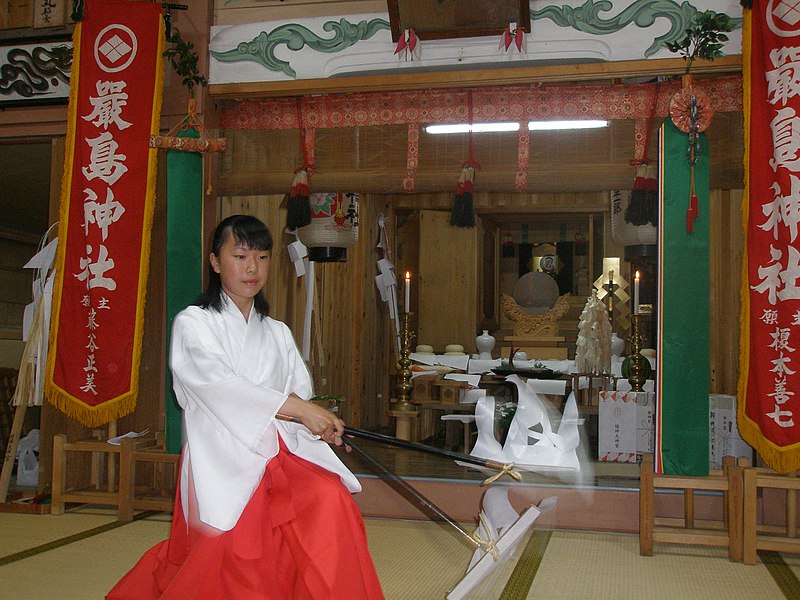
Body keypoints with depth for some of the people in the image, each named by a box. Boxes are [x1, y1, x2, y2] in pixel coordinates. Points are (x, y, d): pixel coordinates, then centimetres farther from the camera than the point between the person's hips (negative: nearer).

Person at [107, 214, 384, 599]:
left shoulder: (278, 334, 20)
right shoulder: (193, 323, 5)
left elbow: (302, 393, 11)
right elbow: (218, 383, -13)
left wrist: (322, 425, -12)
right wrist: (295, 407, -22)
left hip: (278, 455, 4)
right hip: (222, 461, -4)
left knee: (329, 499, -25)